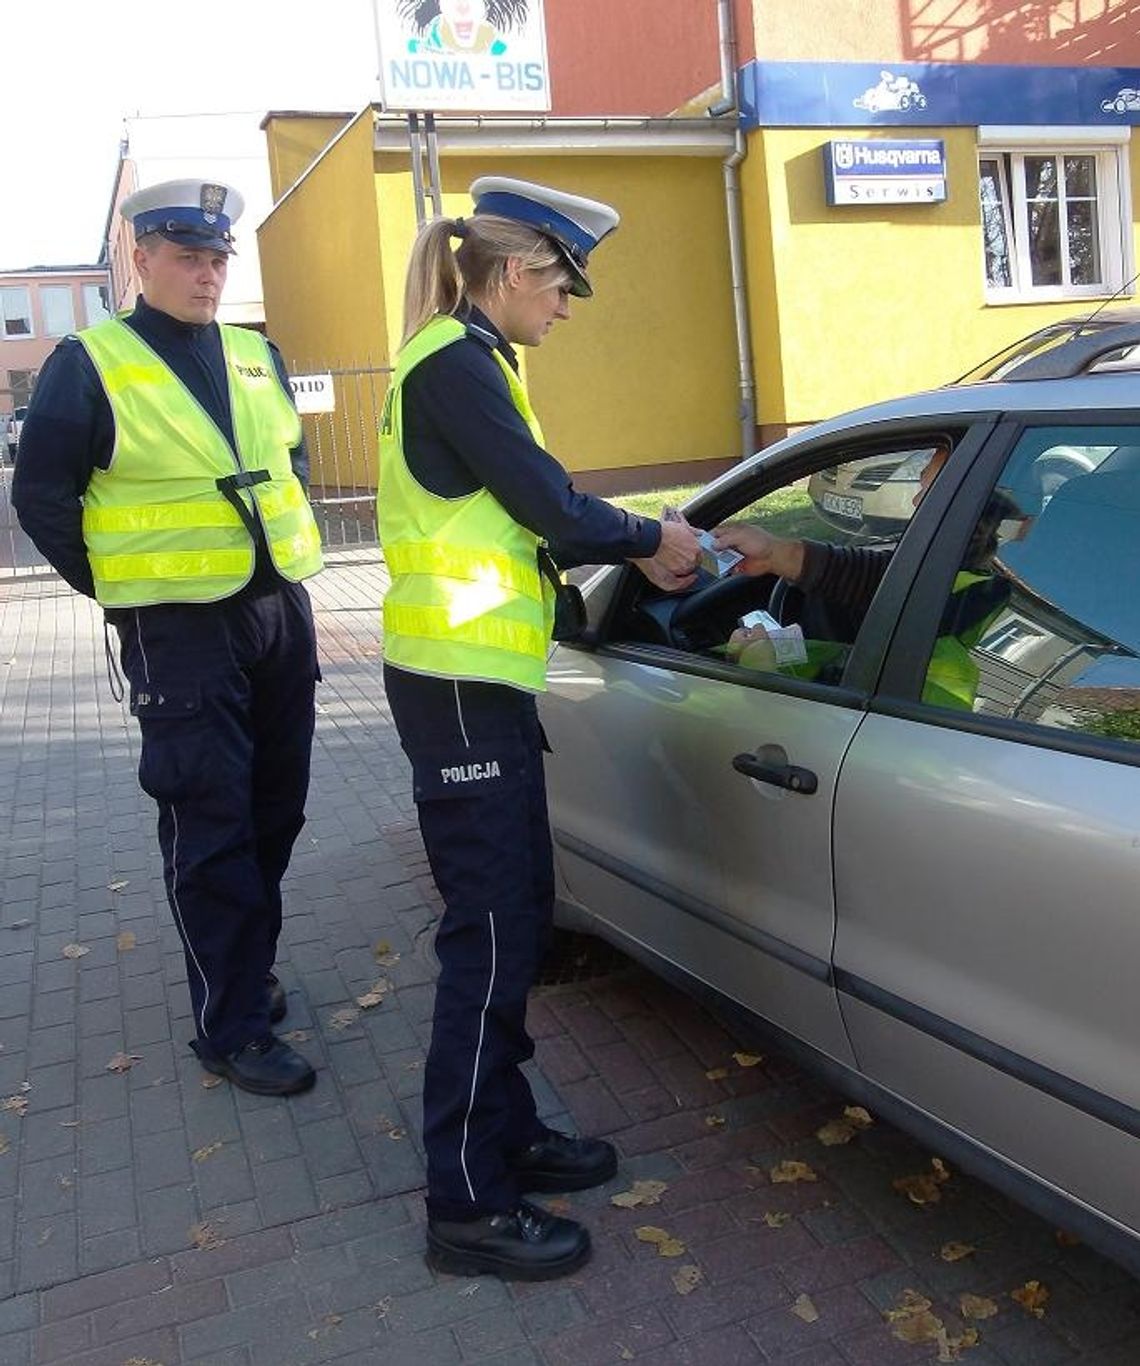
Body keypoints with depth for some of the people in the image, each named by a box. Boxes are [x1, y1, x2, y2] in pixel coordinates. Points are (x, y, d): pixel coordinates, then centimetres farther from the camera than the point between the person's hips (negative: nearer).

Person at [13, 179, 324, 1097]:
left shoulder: (257, 357, 11)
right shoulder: (92, 363, -6)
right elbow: (42, 495, -4)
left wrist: (289, 551, 15)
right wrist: (122, 587, -3)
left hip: (280, 612, 6)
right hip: (180, 633, -6)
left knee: (275, 810, 14)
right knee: (212, 830, -2)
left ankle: (245, 965, 34)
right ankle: (233, 1027, 9)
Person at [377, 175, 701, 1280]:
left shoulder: (462, 360, 18)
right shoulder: (455, 361, -13)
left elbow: (529, 512, 17)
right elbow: (546, 504, -16)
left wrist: (639, 556, 9)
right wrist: (649, 539, 0)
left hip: (479, 679, 10)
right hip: (459, 683, -10)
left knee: (516, 916, 15)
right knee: (490, 932, -5)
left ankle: (505, 1136, 29)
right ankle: (467, 1204, 7)